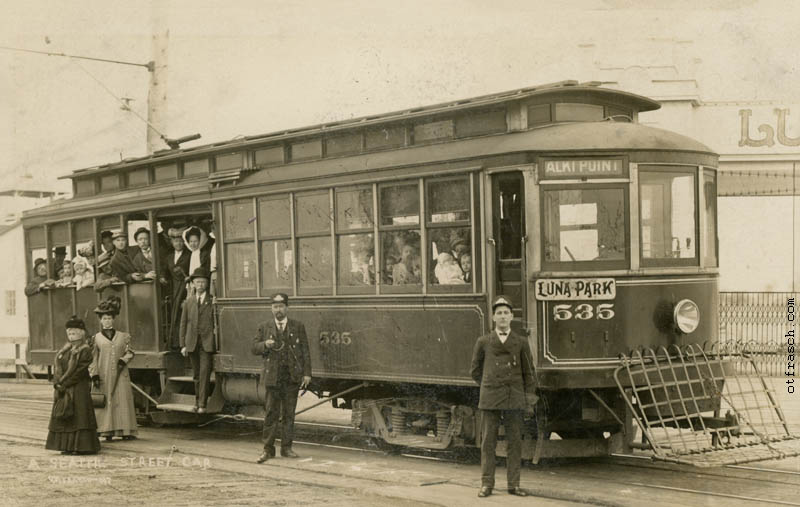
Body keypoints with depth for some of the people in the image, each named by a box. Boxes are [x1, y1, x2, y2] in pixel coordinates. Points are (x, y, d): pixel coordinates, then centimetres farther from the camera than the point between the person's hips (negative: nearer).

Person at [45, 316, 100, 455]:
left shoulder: (85, 351, -8)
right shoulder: (64, 350, 15)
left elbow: (78, 371, -15)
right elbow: (57, 367, 10)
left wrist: (63, 383, -16)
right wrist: (57, 382, -7)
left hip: (78, 389, -8)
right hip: (63, 390, 8)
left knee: (78, 416, -7)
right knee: (63, 417, 7)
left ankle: (81, 447, -3)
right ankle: (67, 446, 13)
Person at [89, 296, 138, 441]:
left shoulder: (123, 336, 10)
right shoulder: (96, 338, 6)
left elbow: (129, 352, 12)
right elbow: (93, 358, 4)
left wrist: (123, 360, -8)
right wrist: (94, 375, -4)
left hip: (120, 374, 1)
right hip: (104, 376, -1)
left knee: (123, 400, -2)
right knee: (106, 401, -2)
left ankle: (125, 430, 1)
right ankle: (107, 431, 1)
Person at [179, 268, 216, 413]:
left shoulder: (213, 301, 2)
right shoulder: (188, 301, 12)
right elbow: (183, 323, 12)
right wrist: (183, 345, 6)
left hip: (207, 343, -3)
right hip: (192, 343, 3)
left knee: (205, 374, -10)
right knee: (196, 375, 11)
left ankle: (202, 405, -10)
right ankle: (197, 401, 23)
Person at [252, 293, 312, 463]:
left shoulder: (298, 327, 6)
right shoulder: (264, 327, 8)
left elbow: (305, 351, 5)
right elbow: (255, 348, 8)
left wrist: (307, 373, -2)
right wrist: (265, 345, -14)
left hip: (292, 377, 1)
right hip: (272, 377, 0)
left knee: (289, 413, 5)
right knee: (271, 413, -2)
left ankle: (286, 447, 13)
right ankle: (268, 449, 3)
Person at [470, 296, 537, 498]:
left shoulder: (521, 343, 7)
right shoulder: (483, 342, 6)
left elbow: (529, 373, 9)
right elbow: (475, 371, 15)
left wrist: (530, 397, 4)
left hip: (514, 399, 0)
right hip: (490, 399, 0)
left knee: (515, 442, 2)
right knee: (488, 442, 0)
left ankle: (513, 484, 9)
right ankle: (486, 484, 5)